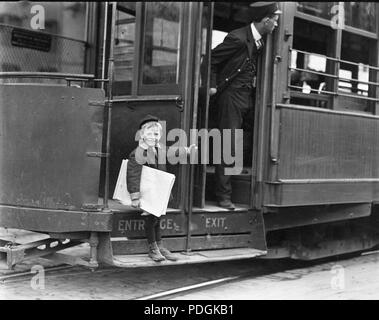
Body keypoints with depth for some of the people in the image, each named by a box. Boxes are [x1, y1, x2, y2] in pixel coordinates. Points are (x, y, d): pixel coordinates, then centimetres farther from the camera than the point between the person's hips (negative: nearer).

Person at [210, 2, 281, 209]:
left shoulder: (260, 41, 9)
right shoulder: (238, 38, -16)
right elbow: (211, 60, -9)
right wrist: (212, 85, -12)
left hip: (249, 98, 8)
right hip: (231, 97, -8)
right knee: (230, 147, -5)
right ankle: (223, 196, 2)